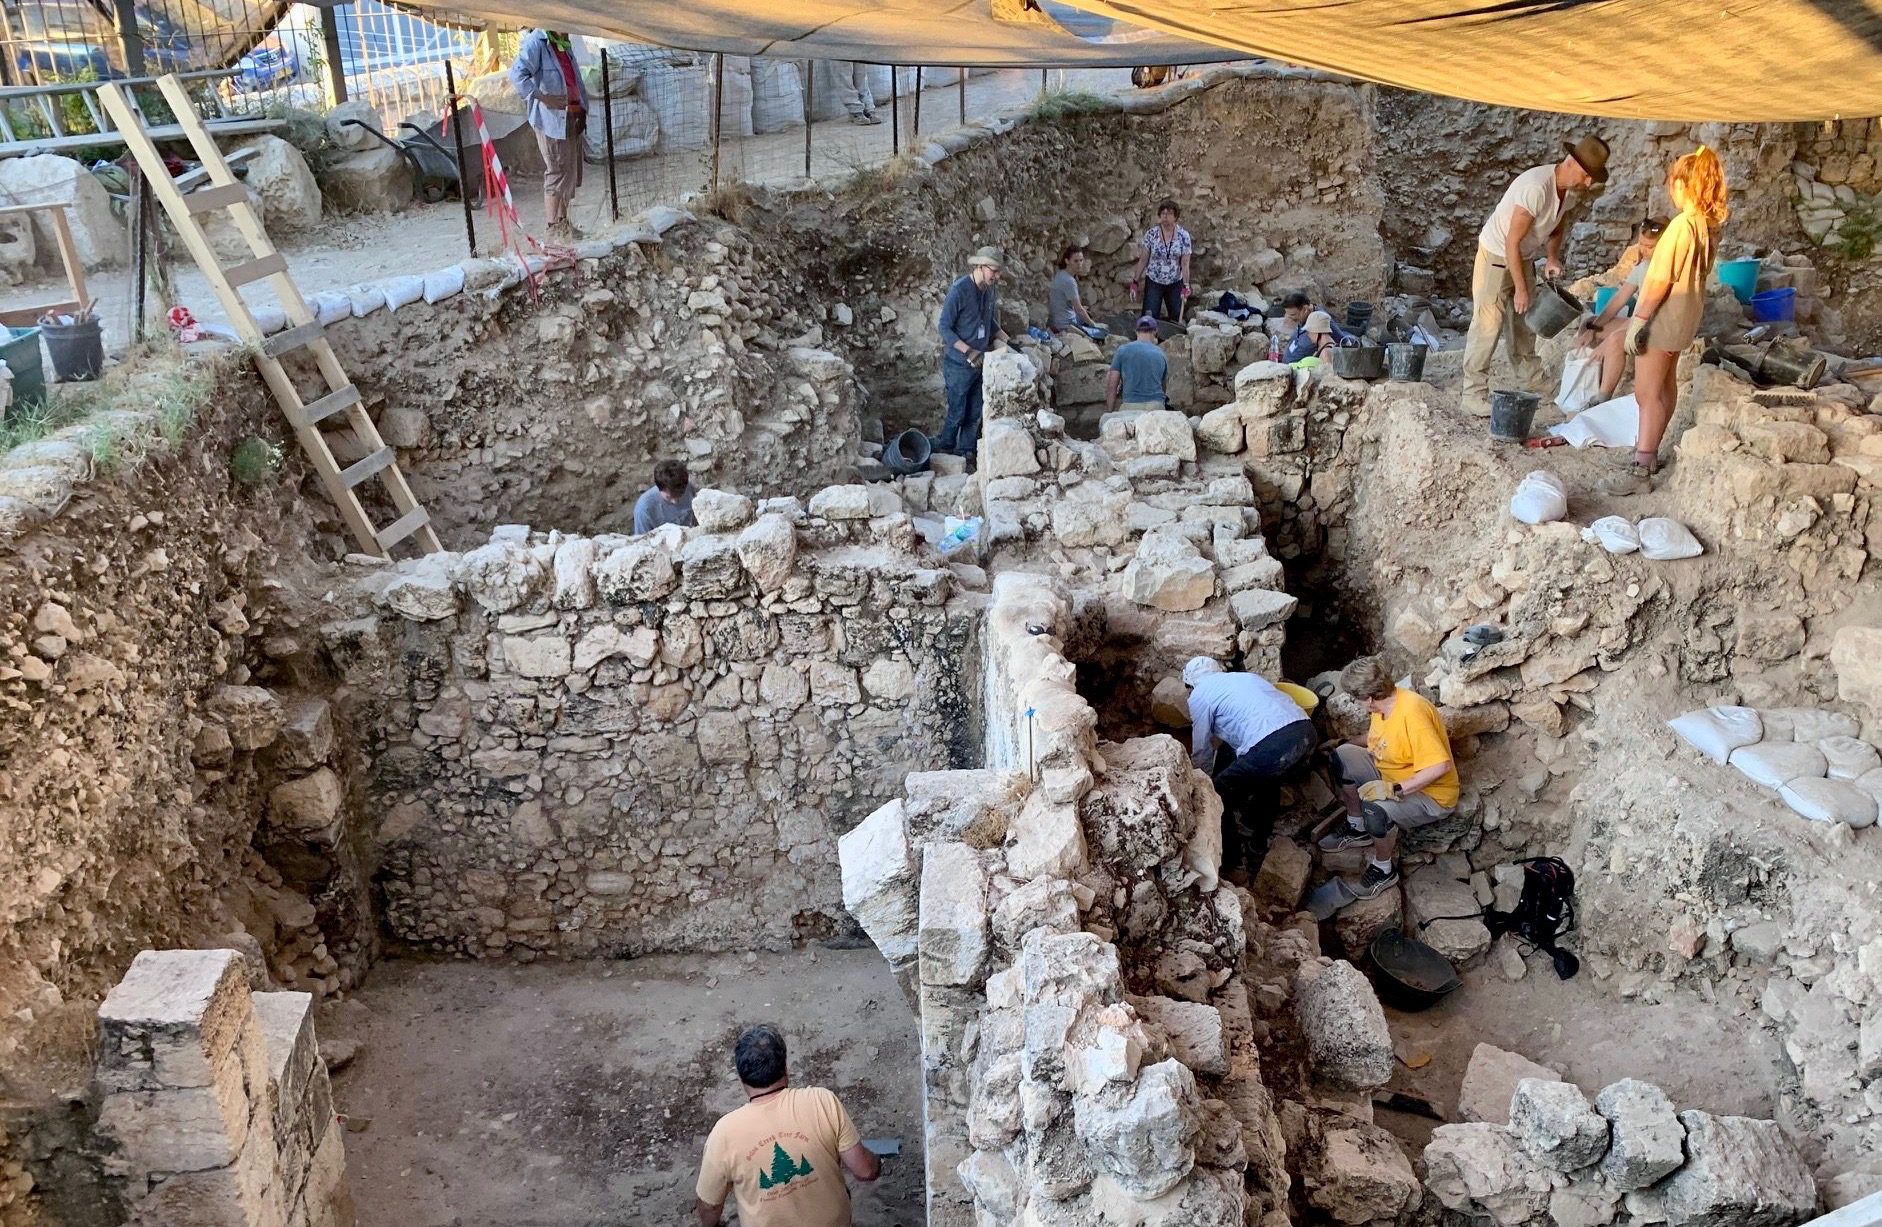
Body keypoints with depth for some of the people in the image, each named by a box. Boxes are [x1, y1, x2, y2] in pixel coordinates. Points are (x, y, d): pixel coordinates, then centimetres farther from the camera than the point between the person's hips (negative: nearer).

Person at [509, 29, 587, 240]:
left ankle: (563, 222, 26)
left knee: (572, 171, 14)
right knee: (557, 172, -5)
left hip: (573, 118, 9)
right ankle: (553, 228, 3)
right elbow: (517, 74, -25)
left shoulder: (565, 43, 12)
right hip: (551, 119, -8)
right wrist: (544, 98, -27)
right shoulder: (537, 42, -14)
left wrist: (582, 109, 12)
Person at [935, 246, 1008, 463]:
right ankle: (944, 452, 17)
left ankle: (966, 452, 24)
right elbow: (945, 327, -16)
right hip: (959, 364, -7)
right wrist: (968, 351, -22)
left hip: (981, 362, 7)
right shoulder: (959, 290, -17)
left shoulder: (990, 290, 4)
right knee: (956, 413, 0)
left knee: (974, 413, 12)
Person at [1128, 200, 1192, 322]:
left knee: (1177, 318, 4)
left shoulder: (1183, 236, -5)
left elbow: (1185, 264, -5)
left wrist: (1186, 286, -13)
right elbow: (1143, 260, 0)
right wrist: (1135, 282, -3)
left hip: (1175, 284, 1)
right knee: (1149, 318, -7)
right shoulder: (1151, 234, -5)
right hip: (1153, 283, -1)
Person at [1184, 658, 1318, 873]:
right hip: (1308, 732, 8)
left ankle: (1231, 862, 23)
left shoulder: (1199, 695, 14)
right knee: (1263, 778, 36)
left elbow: (1202, 751, 21)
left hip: (1272, 747, -8)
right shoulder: (1244, 677, 35)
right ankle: (1259, 841, 48)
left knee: (1220, 796, 12)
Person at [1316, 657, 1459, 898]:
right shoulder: (1384, 704, -3)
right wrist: (1345, 742, 15)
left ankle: (1385, 871, -6)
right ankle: (1358, 830, 15)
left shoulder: (1412, 712, -32)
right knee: (1343, 756, -1)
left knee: (1375, 809, -34)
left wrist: (1394, 790, -36)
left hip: (1431, 794, -9)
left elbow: (1441, 766, -36)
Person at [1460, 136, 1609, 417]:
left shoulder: (1565, 186, -3)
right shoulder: (1536, 187, -31)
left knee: (1525, 320, 18)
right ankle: (1474, 393, -6)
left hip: (1522, 257, 9)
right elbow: (1512, 242, -29)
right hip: (1496, 257, -9)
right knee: (1488, 325, -9)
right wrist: (1521, 289, -24)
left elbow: (1556, 227, 14)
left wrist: (1552, 257, -6)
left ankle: (1530, 378, 31)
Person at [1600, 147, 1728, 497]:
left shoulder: (1682, 224, -22)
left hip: (1663, 316, -10)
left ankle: (1641, 471, -9)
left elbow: (1661, 279, -24)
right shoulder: (1710, 224, 4)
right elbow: (1698, 272, 12)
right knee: (1665, 386, 20)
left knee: (1647, 393, -8)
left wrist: (1639, 319, -20)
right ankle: (1649, 450, 34)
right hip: (1685, 314, 10)